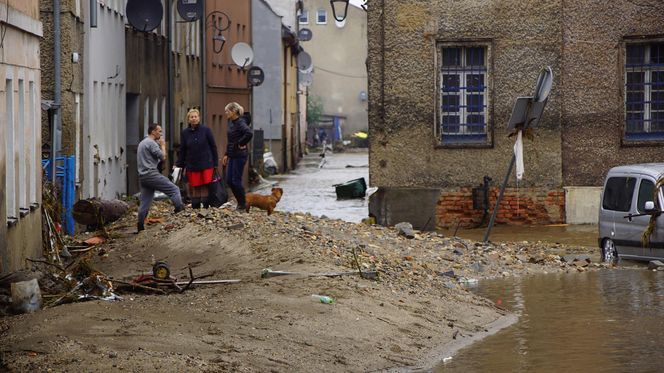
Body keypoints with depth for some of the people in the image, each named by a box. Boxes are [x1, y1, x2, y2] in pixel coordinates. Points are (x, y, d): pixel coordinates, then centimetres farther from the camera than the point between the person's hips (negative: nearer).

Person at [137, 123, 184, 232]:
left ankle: (140, 226, 6)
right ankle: (180, 209, -17)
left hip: (142, 176, 9)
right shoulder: (151, 143, -9)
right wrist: (163, 146, 5)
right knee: (174, 190, -7)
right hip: (151, 174, -9)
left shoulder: (142, 143, 22)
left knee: (145, 202, 8)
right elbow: (163, 157, -11)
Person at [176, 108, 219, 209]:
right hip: (192, 165, 2)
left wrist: (215, 163, 0)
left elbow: (213, 147, 3)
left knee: (205, 187, -2)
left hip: (206, 165, -2)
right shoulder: (184, 133, 6)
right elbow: (182, 151, 10)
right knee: (195, 188, 2)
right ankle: (195, 207, 8)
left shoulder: (206, 130, 0)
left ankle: (206, 206, 4)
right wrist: (179, 165, 7)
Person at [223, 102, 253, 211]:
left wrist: (240, 144, -21)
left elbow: (249, 133, -34)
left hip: (239, 155, -9)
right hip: (232, 155, 9)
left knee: (236, 180, -5)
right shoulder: (231, 122, 13)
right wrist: (226, 154, 18)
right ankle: (240, 202, 20)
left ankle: (242, 205, 6)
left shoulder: (240, 123, -16)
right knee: (229, 180, 10)